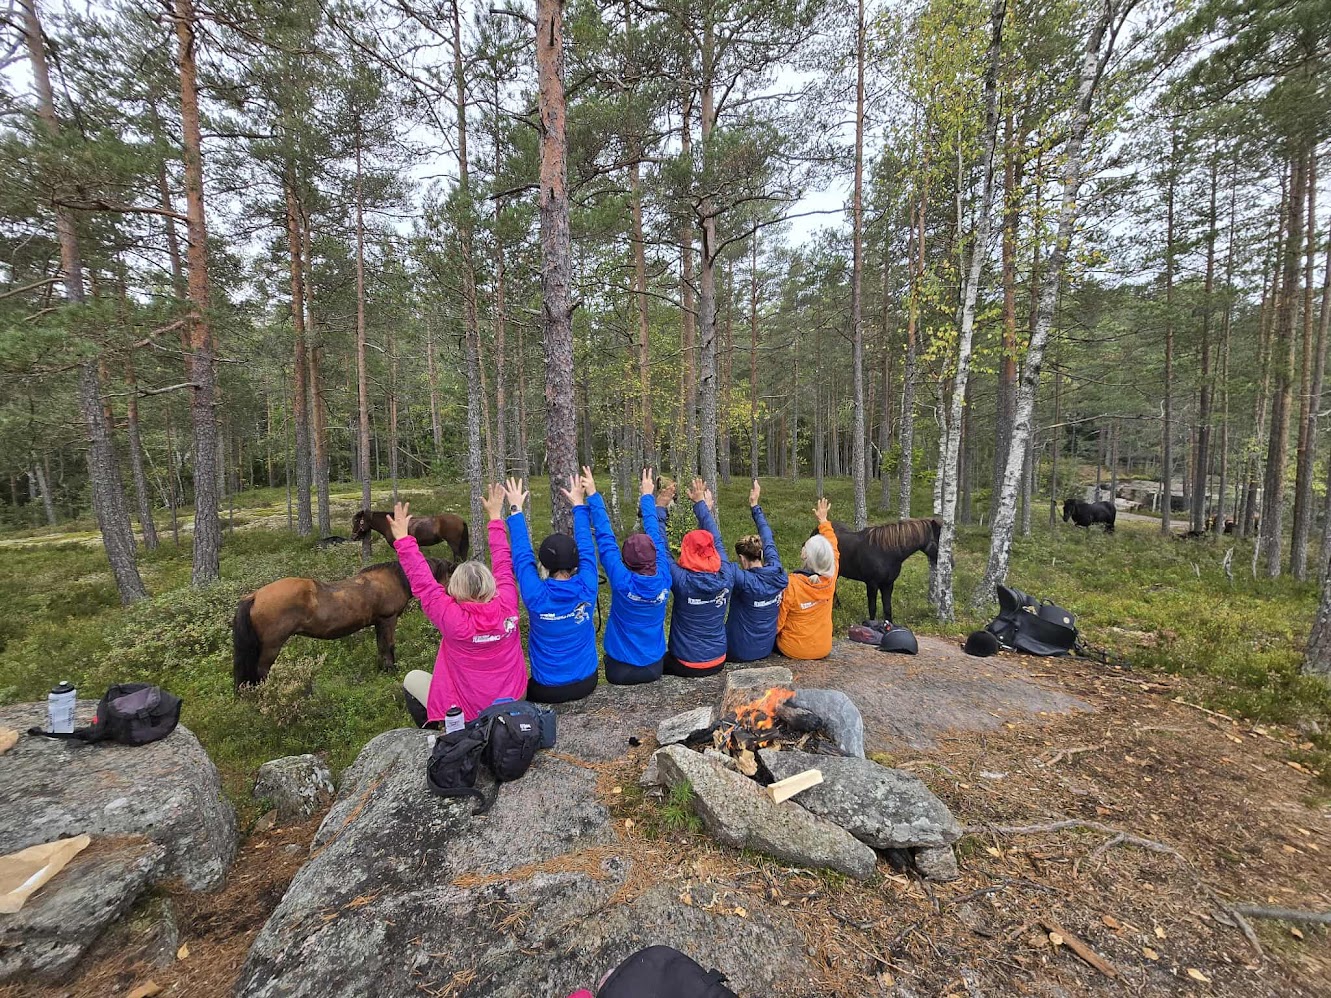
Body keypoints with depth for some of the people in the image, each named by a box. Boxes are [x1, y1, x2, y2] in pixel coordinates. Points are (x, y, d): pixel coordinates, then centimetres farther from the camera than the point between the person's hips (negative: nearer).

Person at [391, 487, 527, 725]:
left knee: (412, 679, 19)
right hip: (513, 706, 4)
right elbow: (504, 565, -3)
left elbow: (423, 584, -18)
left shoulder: (454, 619, -26)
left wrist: (403, 538, -12)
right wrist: (495, 518, 6)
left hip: (467, 715, -4)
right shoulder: (507, 607, -16)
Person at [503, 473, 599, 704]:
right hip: (586, 684, 3)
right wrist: (579, 504, 8)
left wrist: (516, 510, 1)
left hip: (547, 691, -2)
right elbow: (586, 547, -4)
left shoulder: (536, 596, -22)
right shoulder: (587, 589, -18)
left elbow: (522, 555, -8)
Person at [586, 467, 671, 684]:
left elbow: (605, 539, -17)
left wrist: (593, 496, -11)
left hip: (620, 669, -2)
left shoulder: (622, 582, -22)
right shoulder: (663, 580, -14)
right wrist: (647, 497, 7)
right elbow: (656, 536, -3)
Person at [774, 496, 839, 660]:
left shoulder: (790, 584, -27)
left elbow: (777, 623, -17)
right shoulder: (830, 578, -15)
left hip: (794, 650, -2)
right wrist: (824, 521, 15)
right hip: (824, 649, 2)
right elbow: (833, 549, 5)